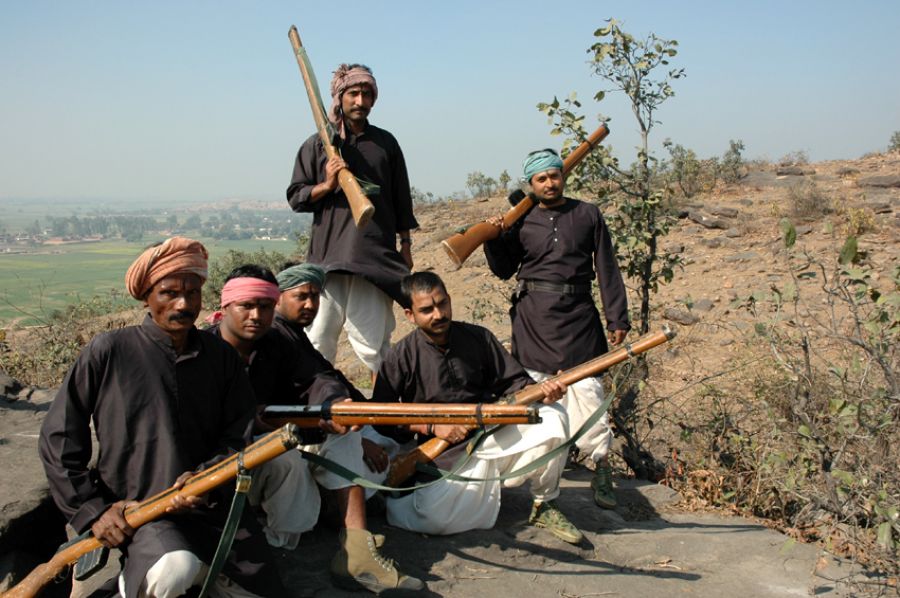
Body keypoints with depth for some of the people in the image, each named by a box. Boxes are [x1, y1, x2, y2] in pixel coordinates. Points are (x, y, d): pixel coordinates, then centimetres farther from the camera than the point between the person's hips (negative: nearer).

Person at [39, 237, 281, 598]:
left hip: (210, 508, 4)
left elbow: (239, 436, 3)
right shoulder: (108, 352, -5)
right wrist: (92, 510, -7)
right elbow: (58, 438, -1)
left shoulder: (221, 357, 5)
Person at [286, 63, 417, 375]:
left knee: (373, 342, 1)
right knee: (318, 340, -3)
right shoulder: (318, 144, 8)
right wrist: (326, 185, -11)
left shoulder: (386, 143, 13)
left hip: (377, 255, 1)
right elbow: (295, 197, 7)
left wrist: (405, 244, 16)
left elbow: (401, 198, 18)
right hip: (329, 253, 0)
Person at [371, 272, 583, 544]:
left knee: (553, 417, -18)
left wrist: (541, 391, -13)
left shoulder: (478, 338, 5)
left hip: (492, 437, 3)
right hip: (443, 455, -3)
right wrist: (431, 426, -16)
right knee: (435, 519, -29)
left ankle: (543, 506, 1)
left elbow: (512, 381, 8)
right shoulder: (401, 357, -4)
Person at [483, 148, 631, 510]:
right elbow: (503, 270, 11)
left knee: (587, 390, -8)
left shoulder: (587, 215, 7)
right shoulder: (522, 221, 8)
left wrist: (617, 318, 2)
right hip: (532, 317, 1)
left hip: (577, 316, -1)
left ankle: (602, 469, 2)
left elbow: (607, 270, 6)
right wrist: (493, 240, -7)